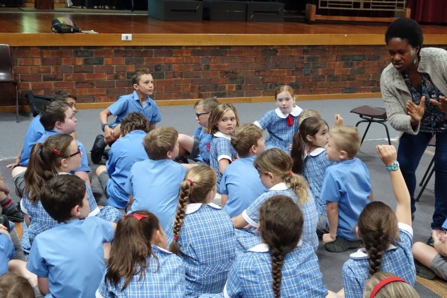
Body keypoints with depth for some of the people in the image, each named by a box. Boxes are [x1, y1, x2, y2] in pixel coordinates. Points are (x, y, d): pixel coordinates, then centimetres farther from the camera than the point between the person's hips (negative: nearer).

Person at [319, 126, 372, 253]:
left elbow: (332, 207, -22)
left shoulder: (333, 172, -27)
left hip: (348, 231, -6)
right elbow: (370, 195, 6)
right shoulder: (360, 164, -6)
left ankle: (344, 241, 5)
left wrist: (332, 235, -10)